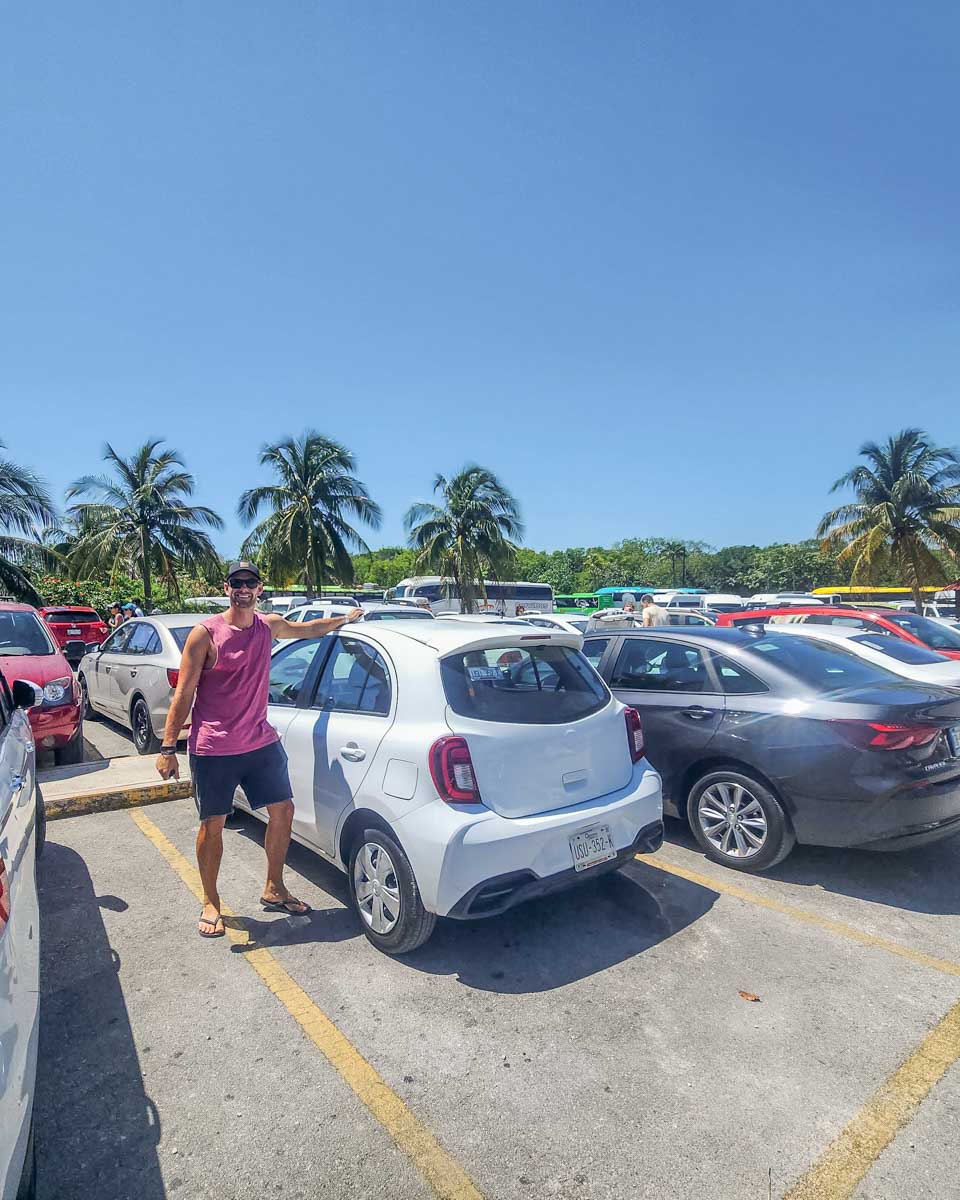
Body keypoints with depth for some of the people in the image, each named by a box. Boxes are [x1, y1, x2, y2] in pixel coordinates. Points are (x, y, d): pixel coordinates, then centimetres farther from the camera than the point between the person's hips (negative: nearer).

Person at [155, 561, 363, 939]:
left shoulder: (269, 626, 5)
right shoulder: (205, 634, -10)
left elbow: (306, 629, 26)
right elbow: (183, 695, -9)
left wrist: (344, 618, 35)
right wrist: (167, 748, -12)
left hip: (261, 742, 5)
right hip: (213, 749, -5)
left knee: (283, 811, 9)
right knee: (213, 824, 6)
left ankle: (274, 890, 29)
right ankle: (210, 903, 28)